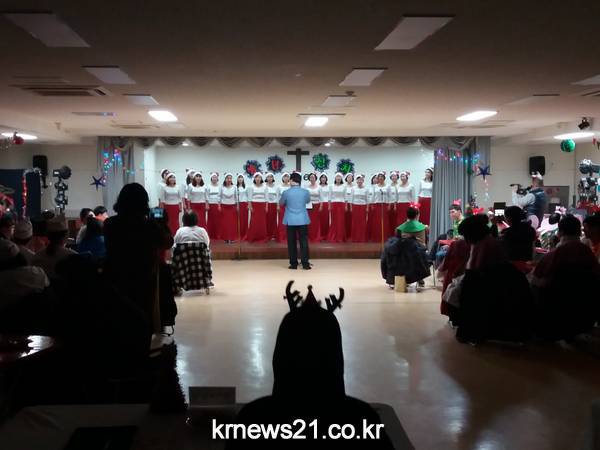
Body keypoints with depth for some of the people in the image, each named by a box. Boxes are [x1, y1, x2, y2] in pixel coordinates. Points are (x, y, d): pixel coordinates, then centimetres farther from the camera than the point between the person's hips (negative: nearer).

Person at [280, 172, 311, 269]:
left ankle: (293, 263, 9)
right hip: (303, 220, 1)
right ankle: (305, 263, 2)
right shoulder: (305, 191, -3)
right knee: (304, 241, 4)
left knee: (291, 242, 7)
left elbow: (281, 203, 11)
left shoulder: (286, 192, -7)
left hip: (290, 221, -1)